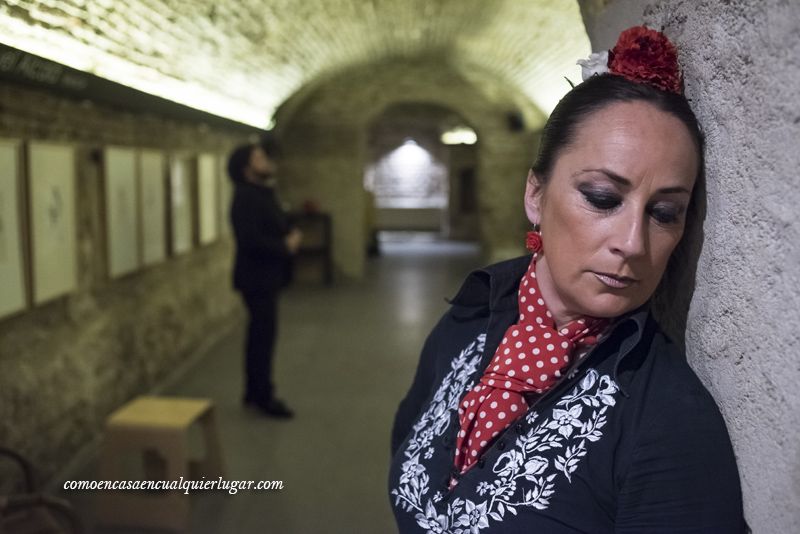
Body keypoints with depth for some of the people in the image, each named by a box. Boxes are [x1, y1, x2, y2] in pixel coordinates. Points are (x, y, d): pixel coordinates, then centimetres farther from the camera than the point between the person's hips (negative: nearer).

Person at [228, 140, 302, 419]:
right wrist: (285, 247, -18)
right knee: (264, 336, -4)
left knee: (261, 335, 15)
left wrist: (292, 235, -2)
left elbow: (276, 228, 18)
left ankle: (254, 392, 26)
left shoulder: (264, 193, 13)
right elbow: (250, 240, -28)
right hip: (257, 277, -10)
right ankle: (262, 396, 8)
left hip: (265, 275, 10)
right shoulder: (245, 197, -19)